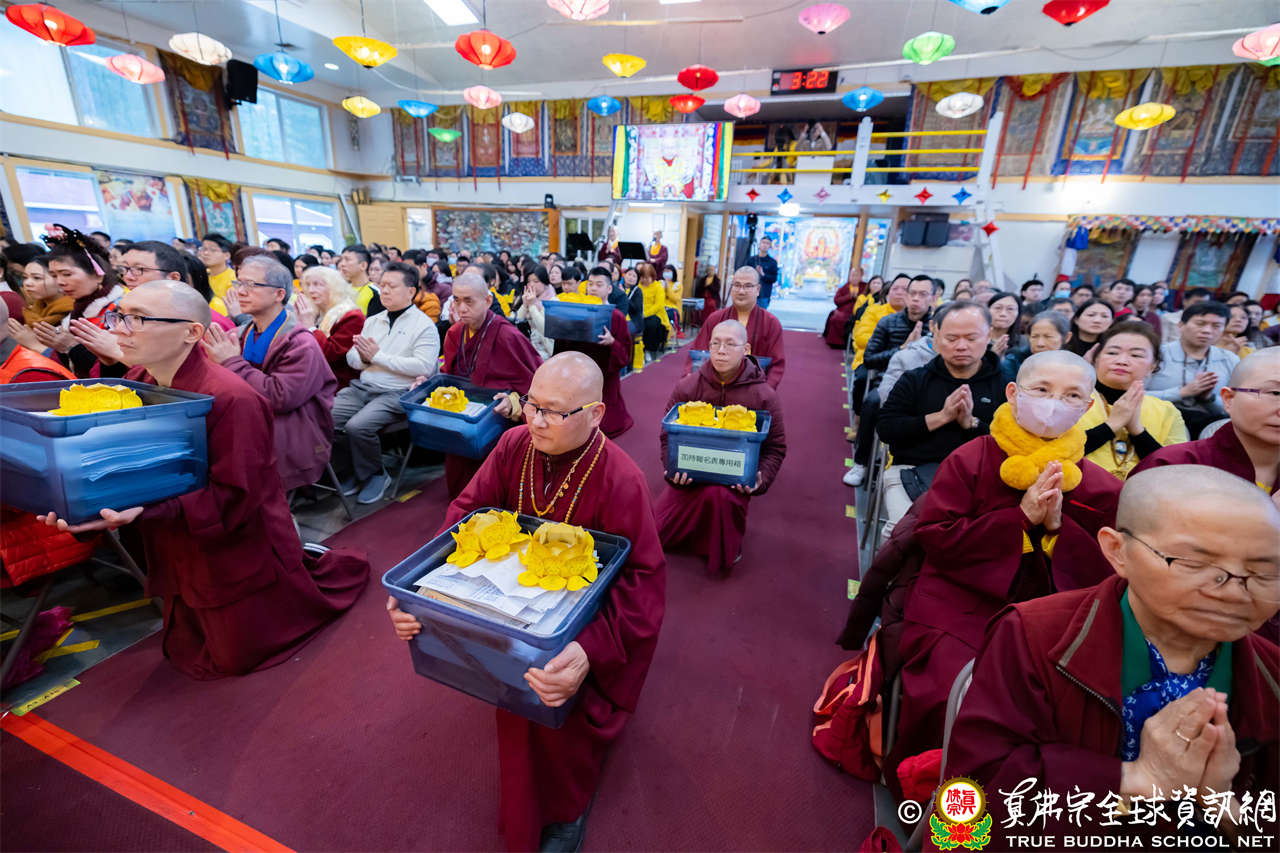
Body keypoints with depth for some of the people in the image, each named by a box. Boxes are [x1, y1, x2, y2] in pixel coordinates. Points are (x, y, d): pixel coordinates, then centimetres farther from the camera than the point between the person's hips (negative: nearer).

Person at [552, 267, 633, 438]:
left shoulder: (617, 317, -7)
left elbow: (625, 355, -10)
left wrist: (612, 342, -27)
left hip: (604, 377, -4)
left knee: (604, 426, 5)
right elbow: (562, 345, 8)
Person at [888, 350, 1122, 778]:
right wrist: (1021, 516, -17)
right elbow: (934, 536, -11)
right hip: (958, 611, -3)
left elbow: (1108, 571, 5)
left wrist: (1058, 525, -13)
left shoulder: (1098, 486, 6)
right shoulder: (969, 460, -4)